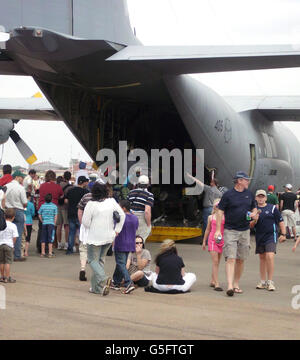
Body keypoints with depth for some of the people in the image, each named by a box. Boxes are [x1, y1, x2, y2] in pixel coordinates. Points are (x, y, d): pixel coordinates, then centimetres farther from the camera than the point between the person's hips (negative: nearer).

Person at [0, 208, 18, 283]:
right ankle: (7, 277, -1)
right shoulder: (13, 226, -10)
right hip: (9, 245, -4)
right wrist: (13, 244, 4)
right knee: (8, 262, -1)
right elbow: (15, 237, -11)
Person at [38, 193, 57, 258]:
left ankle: (43, 253, 10)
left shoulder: (42, 206, 3)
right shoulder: (54, 206, -2)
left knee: (43, 238, 8)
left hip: (44, 223, 2)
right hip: (51, 223, -2)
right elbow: (55, 216, -2)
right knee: (50, 239, 0)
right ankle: (50, 253, -1)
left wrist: (42, 221, 14)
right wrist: (54, 223, 6)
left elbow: (39, 215, 4)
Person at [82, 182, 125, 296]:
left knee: (93, 260, 6)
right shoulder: (112, 201, -1)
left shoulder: (91, 204, -14)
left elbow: (85, 222, -9)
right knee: (100, 260, 16)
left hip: (95, 238, -5)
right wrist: (117, 230, 10)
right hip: (109, 237, 5)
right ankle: (97, 287, 18)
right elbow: (122, 215, 5)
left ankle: (104, 279, -20)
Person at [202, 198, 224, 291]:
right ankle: (216, 284, -13)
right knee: (215, 262, -9)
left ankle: (212, 281, 23)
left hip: (222, 240, 1)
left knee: (217, 262, 10)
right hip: (212, 240, -1)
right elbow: (208, 229, 14)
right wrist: (204, 242, 18)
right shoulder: (211, 217, 5)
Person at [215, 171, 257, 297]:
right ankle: (230, 286, -17)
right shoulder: (228, 195, -5)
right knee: (231, 259, -12)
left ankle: (236, 284, 20)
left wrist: (253, 213, -1)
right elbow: (220, 211, -4)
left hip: (245, 231, 5)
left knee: (240, 259, 9)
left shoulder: (249, 194, 10)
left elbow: (254, 207, 23)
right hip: (230, 231, -5)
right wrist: (218, 230, -10)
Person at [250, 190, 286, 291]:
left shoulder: (272, 208, 0)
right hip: (259, 236, 4)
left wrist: (283, 234, -3)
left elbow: (280, 221, 2)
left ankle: (270, 282, -8)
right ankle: (263, 281, 21)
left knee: (270, 256, -16)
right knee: (262, 258, 11)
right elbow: (250, 226, 8)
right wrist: (254, 220, -12)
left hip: (271, 235, -4)